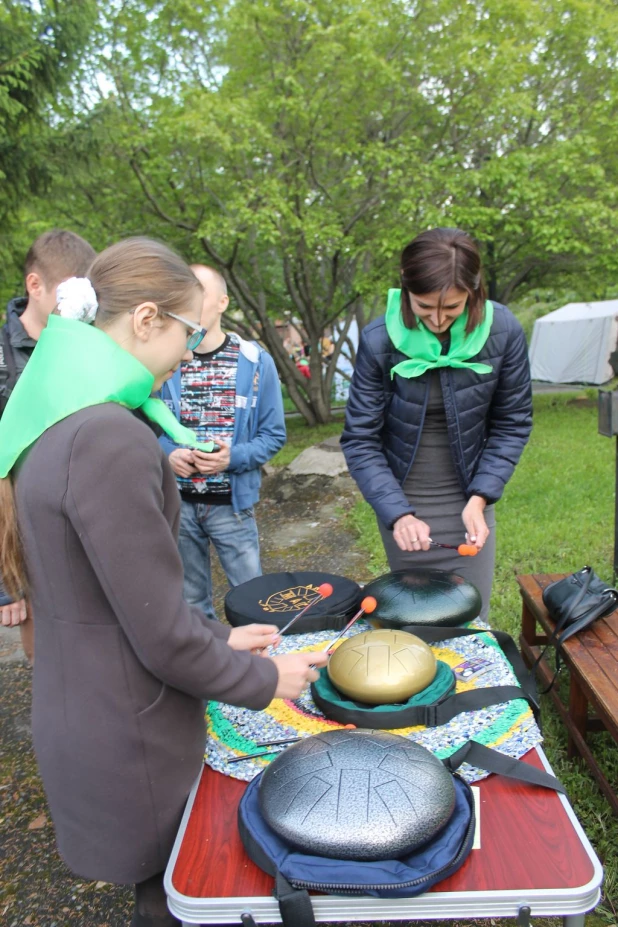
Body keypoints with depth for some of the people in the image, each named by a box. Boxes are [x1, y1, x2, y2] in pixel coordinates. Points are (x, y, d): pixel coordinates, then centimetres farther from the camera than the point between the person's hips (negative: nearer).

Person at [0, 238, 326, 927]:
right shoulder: (109, 436, -28)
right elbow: (162, 635, -23)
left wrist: (218, 636, 10)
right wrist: (265, 679, -7)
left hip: (73, 709, 8)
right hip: (125, 735, -8)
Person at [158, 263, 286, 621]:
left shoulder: (255, 361, -4)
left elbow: (274, 434, -1)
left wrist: (233, 457, -18)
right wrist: (168, 454, -14)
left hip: (232, 503, -1)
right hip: (176, 502, 1)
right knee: (191, 602, 17)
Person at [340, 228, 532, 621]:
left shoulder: (504, 331, -13)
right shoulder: (379, 339, -16)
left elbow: (512, 423, -2)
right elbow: (360, 439, -12)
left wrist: (480, 497, -12)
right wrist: (397, 513, -21)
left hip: (468, 502, 2)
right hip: (403, 502, -1)